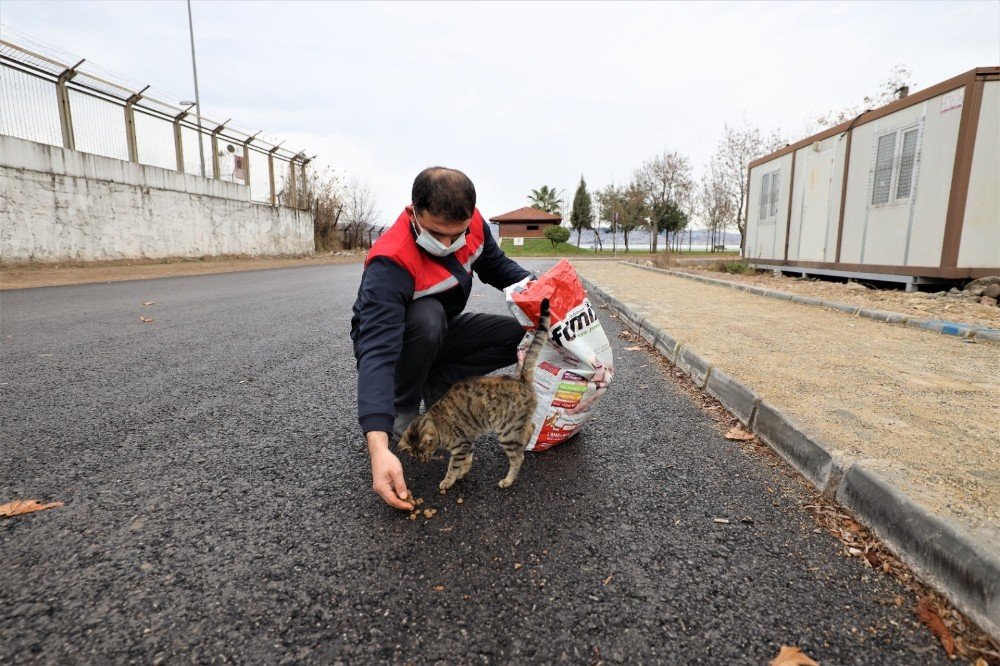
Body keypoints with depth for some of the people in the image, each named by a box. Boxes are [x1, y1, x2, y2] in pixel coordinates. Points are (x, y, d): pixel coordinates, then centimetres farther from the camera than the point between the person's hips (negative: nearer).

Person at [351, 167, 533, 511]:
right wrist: (378, 446, -56)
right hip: (392, 338, -5)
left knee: (521, 335, -12)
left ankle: (436, 385, -2)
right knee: (428, 315, -39)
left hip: (441, 332, 5)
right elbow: (377, 352, -45)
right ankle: (403, 410, -13)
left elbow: (497, 265, 1)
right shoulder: (389, 263, -37)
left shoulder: (473, 225, -18)